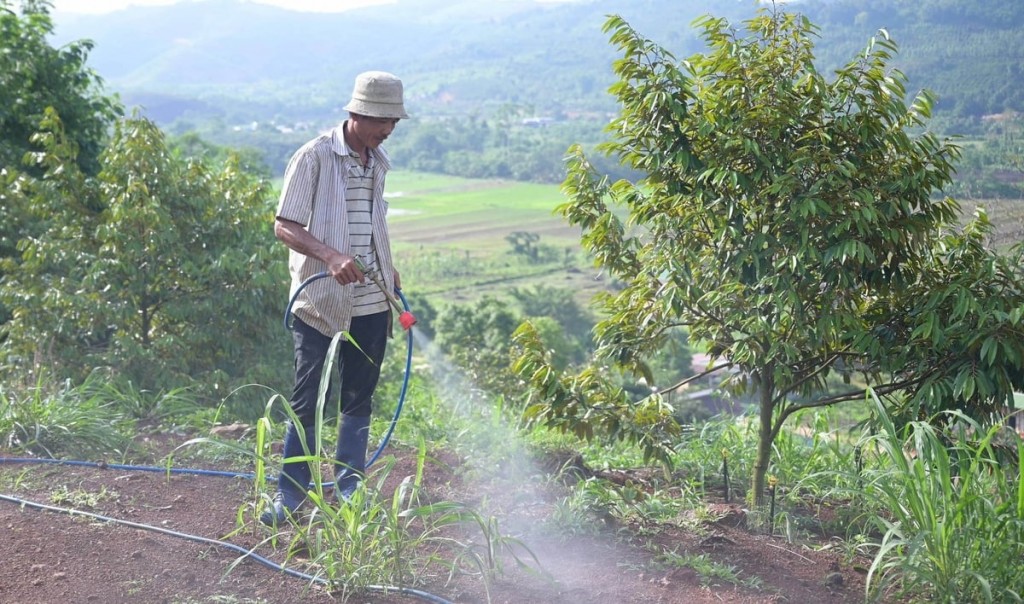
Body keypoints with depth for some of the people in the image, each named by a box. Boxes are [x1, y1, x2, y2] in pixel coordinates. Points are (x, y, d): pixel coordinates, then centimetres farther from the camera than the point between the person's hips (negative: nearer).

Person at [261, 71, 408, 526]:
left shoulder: (377, 162, 12)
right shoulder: (316, 156, -9)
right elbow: (284, 226, -12)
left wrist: (387, 270, 12)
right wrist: (330, 256, -27)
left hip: (371, 304, 6)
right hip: (320, 302, -6)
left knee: (359, 399, 12)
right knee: (309, 400, -1)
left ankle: (349, 488, 24)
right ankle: (290, 493, 12)